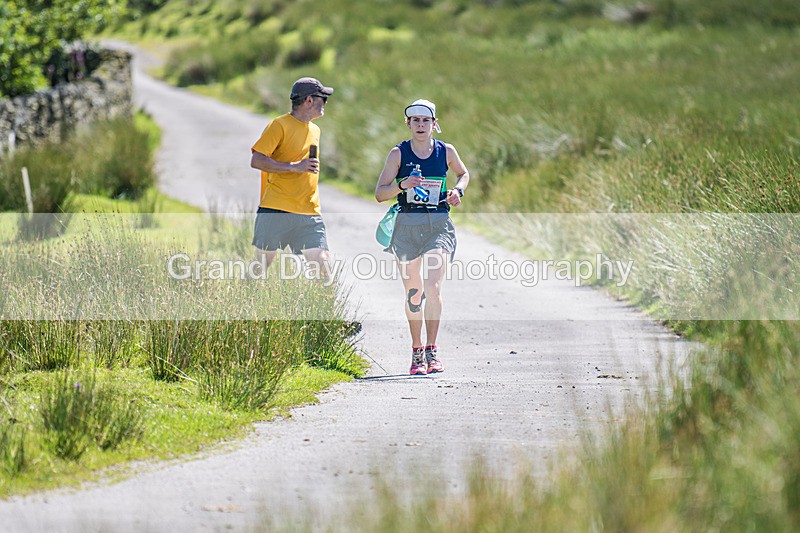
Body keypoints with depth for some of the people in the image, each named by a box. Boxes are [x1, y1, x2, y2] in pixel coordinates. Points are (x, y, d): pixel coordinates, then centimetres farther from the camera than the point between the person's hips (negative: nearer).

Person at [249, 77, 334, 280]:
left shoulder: (315, 131, 19)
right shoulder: (279, 125, -4)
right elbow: (256, 161, -13)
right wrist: (294, 167, -18)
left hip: (309, 214, 5)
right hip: (276, 211, -5)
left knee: (321, 264, -7)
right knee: (262, 264, 1)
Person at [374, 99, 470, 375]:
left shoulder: (446, 152, 4)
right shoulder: (399, 153, 0)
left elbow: (463, 173, 24)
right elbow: (379, 193, -2)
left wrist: (458, 191, 4)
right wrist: (403, 185, -19)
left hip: (439, 226, 0)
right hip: (407, 225, 0)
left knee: (432, 287, -16)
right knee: (413, 293, 6)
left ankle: (431, 350, -5)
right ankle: (417, 351, 20)